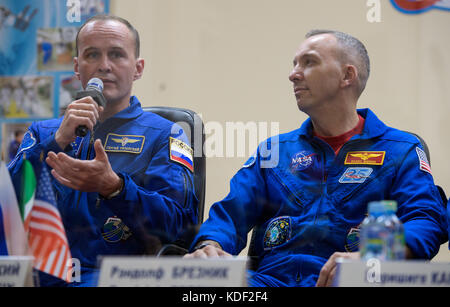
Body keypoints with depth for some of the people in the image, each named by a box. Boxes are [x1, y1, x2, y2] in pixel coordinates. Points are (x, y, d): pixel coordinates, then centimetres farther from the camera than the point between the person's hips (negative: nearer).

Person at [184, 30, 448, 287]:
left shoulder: (400, 150, 12)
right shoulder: (274, 150, 25)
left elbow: (428, 219, -3)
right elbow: (230, 212, 16)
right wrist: (209, 247, -10)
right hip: (268, 279, 4)